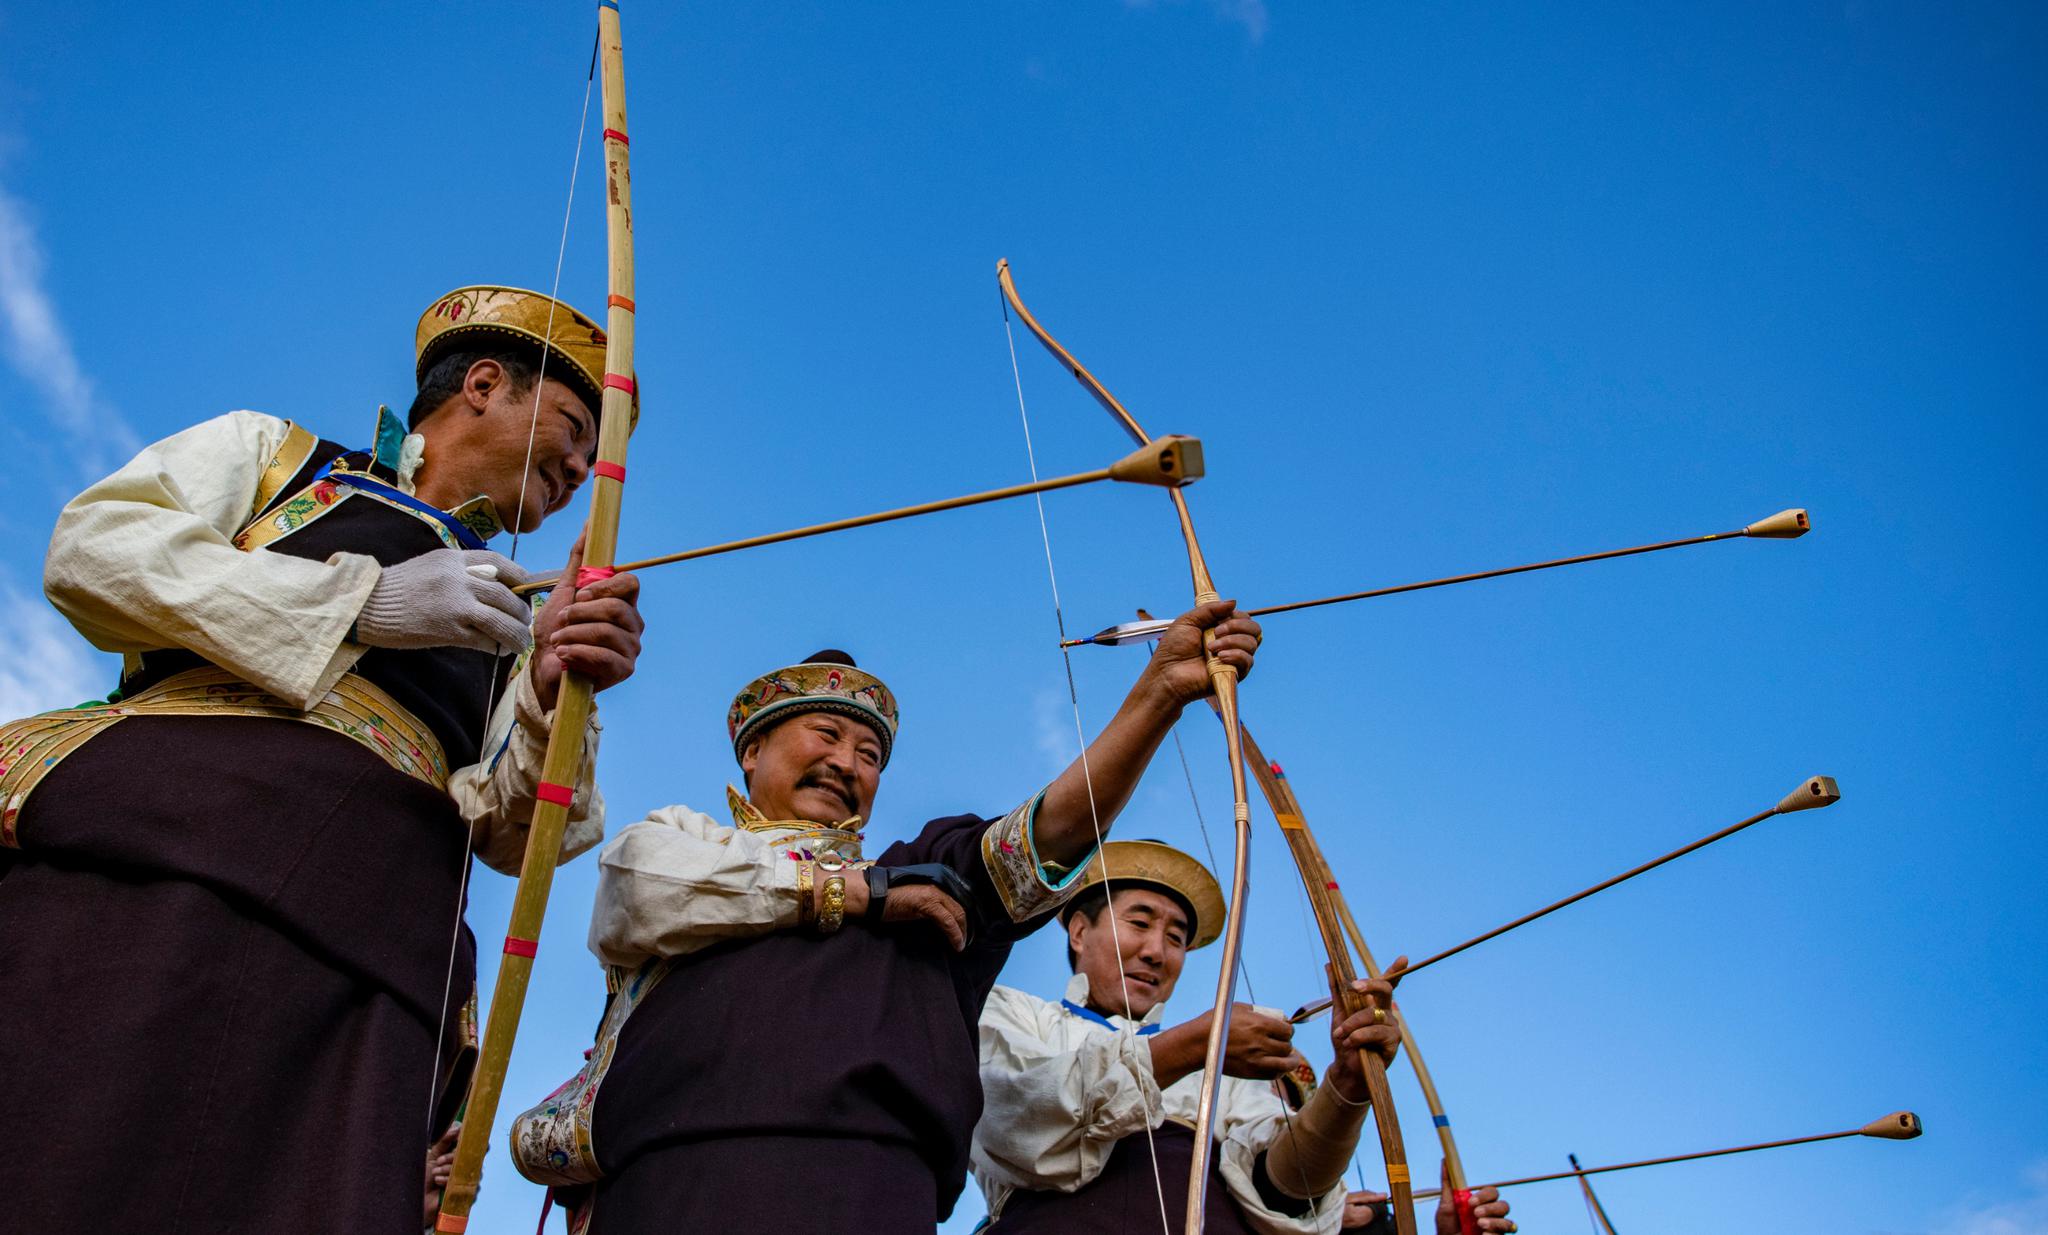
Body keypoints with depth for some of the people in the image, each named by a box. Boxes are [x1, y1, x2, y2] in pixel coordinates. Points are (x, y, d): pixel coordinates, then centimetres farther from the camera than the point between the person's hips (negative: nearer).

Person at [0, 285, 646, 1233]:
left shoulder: (504, 626, 28)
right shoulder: (267, 449, 24)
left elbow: (508, 831, 15)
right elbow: (92, 545, 5)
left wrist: (556, 701, -6)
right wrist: (362, 600, -2)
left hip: (356, 934, 2)